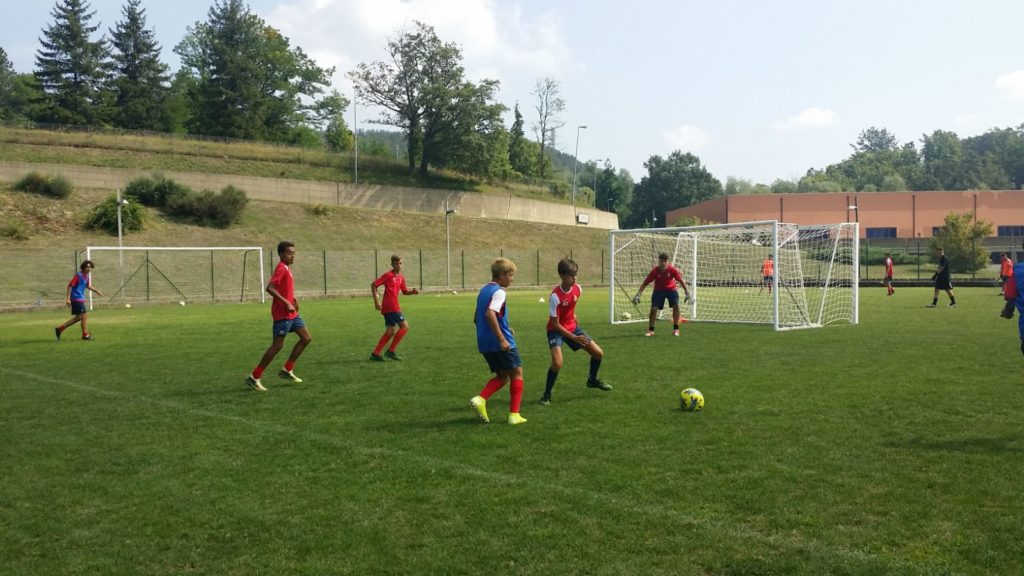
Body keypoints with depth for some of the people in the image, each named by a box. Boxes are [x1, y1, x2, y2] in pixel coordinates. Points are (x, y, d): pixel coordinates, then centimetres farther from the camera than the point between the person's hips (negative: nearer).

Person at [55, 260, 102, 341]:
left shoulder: (87, 276, 9)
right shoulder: (78, 275, -16)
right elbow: (70, 285, -17)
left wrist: (96, 291, 20)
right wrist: (68, 298, -21)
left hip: (80, 299, 9)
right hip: (76, 298, -9)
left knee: (79, 317, 12)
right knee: (84, 315, -5)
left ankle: (60, 329, 18)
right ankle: (85, 335, 5)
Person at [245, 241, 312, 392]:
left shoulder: (287, 268, 15)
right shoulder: (281, 268, -15)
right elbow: (269, 288, -26)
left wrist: (293, 299, 14)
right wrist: (286, 303, -27)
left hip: (291, 313, 10)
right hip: (282, 314, -10)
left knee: (306, 338, 9)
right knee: (278, 345, -8)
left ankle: (287, 370, 16)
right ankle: (254, 378, -1)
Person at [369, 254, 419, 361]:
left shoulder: (401, 277, 14)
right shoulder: (388, 275, -9)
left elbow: (405, 291, 26)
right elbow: (373, 285, -10)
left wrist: (413, 291, 4)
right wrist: (376, 301, -15)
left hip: (394, 307, 8)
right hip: (391, 307, -8)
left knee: (390, 331, 8)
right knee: (405, 326, -9)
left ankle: (375, 354, 11)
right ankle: (391, 351, -3)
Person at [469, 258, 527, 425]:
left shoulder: (483, 290, 15)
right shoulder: (499, 292, -13)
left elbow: (476, 318, 21)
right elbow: (490, 314, -28)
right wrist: (502, 338, -26)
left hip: (485, 343, 8)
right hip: (501, 344, -8)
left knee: (502, 376, 17)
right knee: (517, 373, 7)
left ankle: (480, 399, -6)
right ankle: (514, 415, 4)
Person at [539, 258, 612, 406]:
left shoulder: (577, 289, -10)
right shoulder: (555, 296, -28)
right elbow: (555, 324, -24)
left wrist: (573, 316, 12)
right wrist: (574, 338, -26)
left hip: (573, 327, 6)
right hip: (556, 330, -6)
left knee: (598, 353, 5)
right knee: (557, 363, -28)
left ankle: (592, 380, 33)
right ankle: (547, 394, -5)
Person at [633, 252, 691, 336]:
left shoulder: (672, 269, -21)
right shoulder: (654, 271, -21)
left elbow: (681, 281, -11)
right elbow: (645, 283, -15)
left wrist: (687, 293, -15)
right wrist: (638, 295, -22)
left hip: (671, 289, 0)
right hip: (658, 290, 0)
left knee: (676, 306, -21)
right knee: (653, 308, -12)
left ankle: (676, 329, -9)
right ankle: (650, 330, 6)